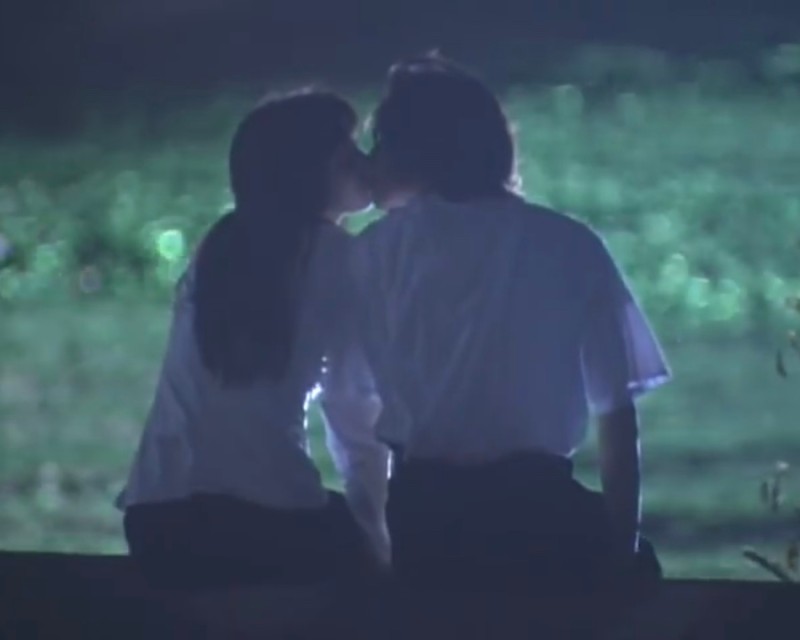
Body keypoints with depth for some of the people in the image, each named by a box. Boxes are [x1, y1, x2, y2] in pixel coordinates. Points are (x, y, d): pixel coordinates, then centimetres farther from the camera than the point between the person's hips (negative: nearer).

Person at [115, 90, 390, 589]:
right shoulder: (331, 254, 0)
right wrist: (372, 529, 14)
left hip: (161, 513, 6)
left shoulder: (223, 246, 19)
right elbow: (354, 411, 2)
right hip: (260, 510, -6)